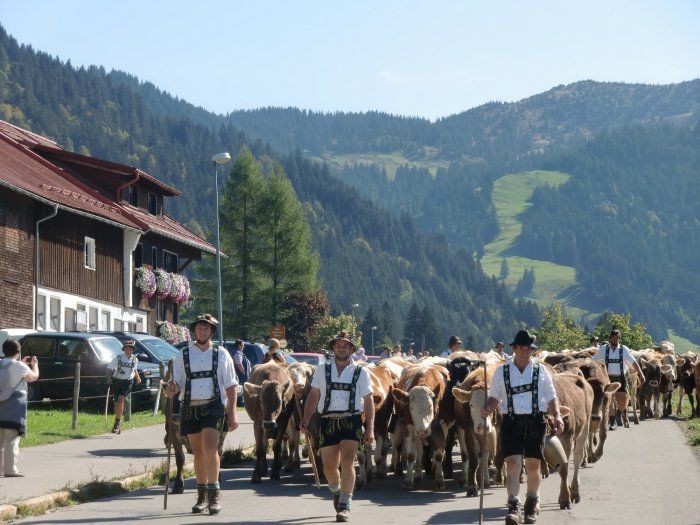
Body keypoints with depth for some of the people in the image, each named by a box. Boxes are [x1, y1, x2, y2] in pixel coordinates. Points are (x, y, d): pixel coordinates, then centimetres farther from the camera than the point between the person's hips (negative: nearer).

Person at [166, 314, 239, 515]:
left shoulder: (221, 354, 6)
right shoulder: (183, 355, 10)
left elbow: (231, 385, 5)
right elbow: (177, 383, 9)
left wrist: (232, 413, -1)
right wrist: (172, 389, -15)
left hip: (213, 407, -3)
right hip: (190, 408, 3)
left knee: (210, 447, -17)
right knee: (198, 452, 8)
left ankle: (214, 493, -12)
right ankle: (202, 495, 17)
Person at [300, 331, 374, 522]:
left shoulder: (361, 372, 6)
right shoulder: (322, 370, 11)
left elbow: (368, 402, 5)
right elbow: (313, 397, 11)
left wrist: (370, 429, -2)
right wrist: (305, 421, 0)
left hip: (351, 422, -2)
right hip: (328, 421, 2)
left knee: (347, 463, -14)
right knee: (329, 467, 6)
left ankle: (344, 506, -8)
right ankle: (336, 491, 37)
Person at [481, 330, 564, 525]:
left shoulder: (541, 371, 8)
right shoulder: (502, 372, 8)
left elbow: (551, 398, 10)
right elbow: (494, 397, 12)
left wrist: (557, 416, -5)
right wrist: (488, 409, -9)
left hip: (536, 422, 1)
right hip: (511, 422, -1)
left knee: (533, 465, 7)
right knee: (513, 463, -14)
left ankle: (532, 504, 27)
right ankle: (513, 507, -17)